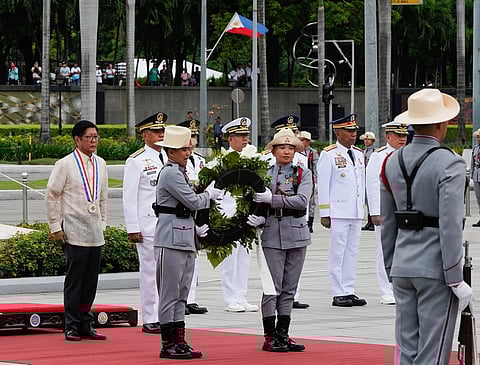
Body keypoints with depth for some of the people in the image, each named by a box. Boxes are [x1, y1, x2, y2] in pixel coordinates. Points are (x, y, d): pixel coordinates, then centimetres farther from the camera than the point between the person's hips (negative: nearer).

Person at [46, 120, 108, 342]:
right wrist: (55, 227, -6)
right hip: (74, 232, -6)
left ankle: (86, 326, 13)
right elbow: (51, 195, -4)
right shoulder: (65, 165, -6)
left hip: (95, 232, 6)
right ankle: (72, 327, 0)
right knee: (74, 280, -6)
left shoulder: (100, 164, 11)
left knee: (91, 281, 7)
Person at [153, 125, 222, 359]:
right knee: (170, 294, -4)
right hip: (171, 240, -10)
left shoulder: (180, 172, 18)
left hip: (185, 239, 10)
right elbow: (192, 201, -15)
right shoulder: (170, 174, -13)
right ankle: (168, 345, 0)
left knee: (181, 295, 11)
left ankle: (179, 343, 14)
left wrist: (197, 229, 11)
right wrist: (210, 194, 4)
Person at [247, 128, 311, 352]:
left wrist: (272, 199, -17)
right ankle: (270, 338, -2)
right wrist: (256, 218, -15)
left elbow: (302, 200, -10)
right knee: (273, 287, -6)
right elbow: (256, 203, 6)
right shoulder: (264, 174, 5)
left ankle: (283, 335, 12)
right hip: (273, 235, -2)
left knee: (289, 288, 7)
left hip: (297, 233, 2)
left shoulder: (304, 174, 6)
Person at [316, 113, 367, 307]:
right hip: (338, 211, -7)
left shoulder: (359, 154, 14)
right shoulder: (328, 155, -6)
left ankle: (349, 291, 13)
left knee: (352, 251, 8)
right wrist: (325, 213, -11)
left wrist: (361, 207, 16)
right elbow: (322, 185, -8)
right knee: (337, 252, -4)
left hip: (356, 212, 7)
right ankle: (338, 294, -1)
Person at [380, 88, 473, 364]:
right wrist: (456, 279, -14)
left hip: (403, 267, 6)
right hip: (436, 270, -6)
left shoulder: (392, 162, 9)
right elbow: (450, 225, -18)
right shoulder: (449, 164, -12)